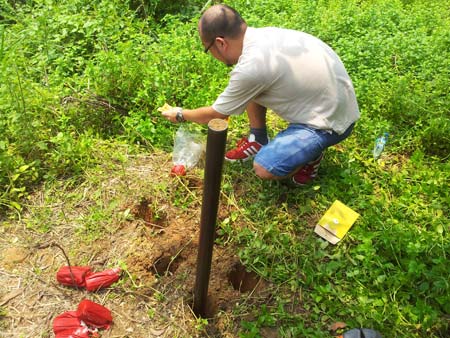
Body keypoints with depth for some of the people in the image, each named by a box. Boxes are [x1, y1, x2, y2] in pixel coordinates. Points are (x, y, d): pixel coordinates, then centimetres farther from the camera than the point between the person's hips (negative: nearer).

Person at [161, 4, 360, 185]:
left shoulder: (250, 68, -28)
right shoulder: (263, 35, -4)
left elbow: (216, 115, -9)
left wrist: (181, 115, 8)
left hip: (331, 119, -8)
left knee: (264, 169, -18)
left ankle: (311, 153, 8)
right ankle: (258, 140, 20)